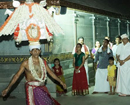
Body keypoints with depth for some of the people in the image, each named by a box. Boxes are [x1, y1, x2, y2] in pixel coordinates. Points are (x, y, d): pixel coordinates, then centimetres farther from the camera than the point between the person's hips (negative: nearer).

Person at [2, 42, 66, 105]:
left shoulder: (43, 62, 6)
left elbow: (51, 73, 13)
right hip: (32, 89, -4)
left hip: (42, 88, 4)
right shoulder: (26, 63, -5)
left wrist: (60, 82, 10)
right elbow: (17, 75, -3)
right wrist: (8, 88, -6)